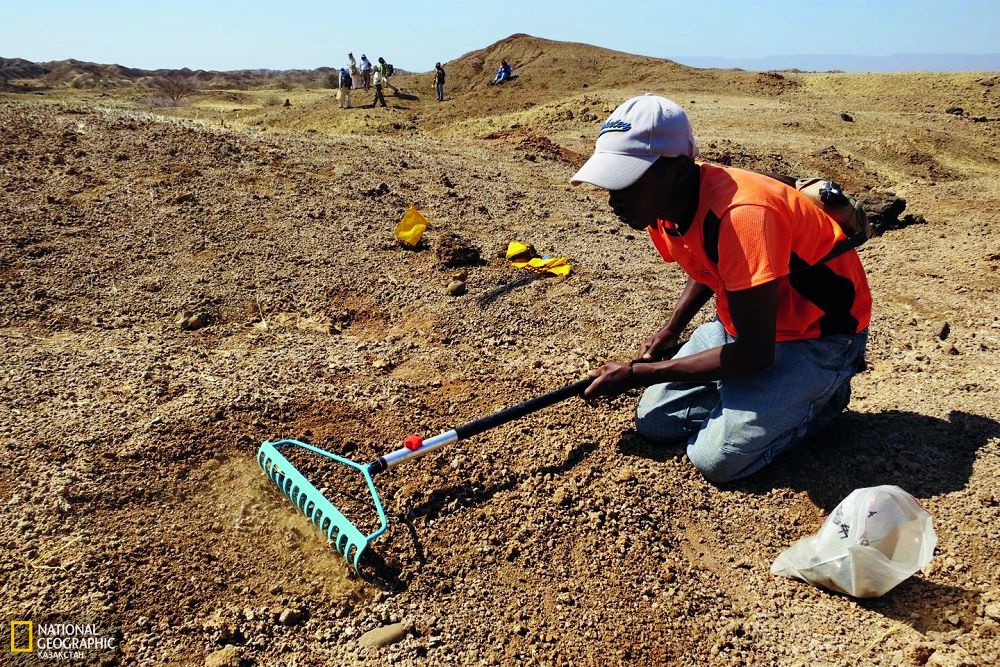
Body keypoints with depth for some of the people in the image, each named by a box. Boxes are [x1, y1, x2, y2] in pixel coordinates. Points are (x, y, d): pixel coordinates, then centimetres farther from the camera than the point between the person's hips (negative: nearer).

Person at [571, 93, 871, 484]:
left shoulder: (740, 214, -35)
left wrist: (637, 373, -24)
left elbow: (754, 353, -30)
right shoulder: (661, 203, -9)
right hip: (747, 322, 7)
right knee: (653, 421, -1)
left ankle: (820, 396, 6)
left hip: (821, 336, -7)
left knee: (717, 458, -18)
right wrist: (670, 331, 1)